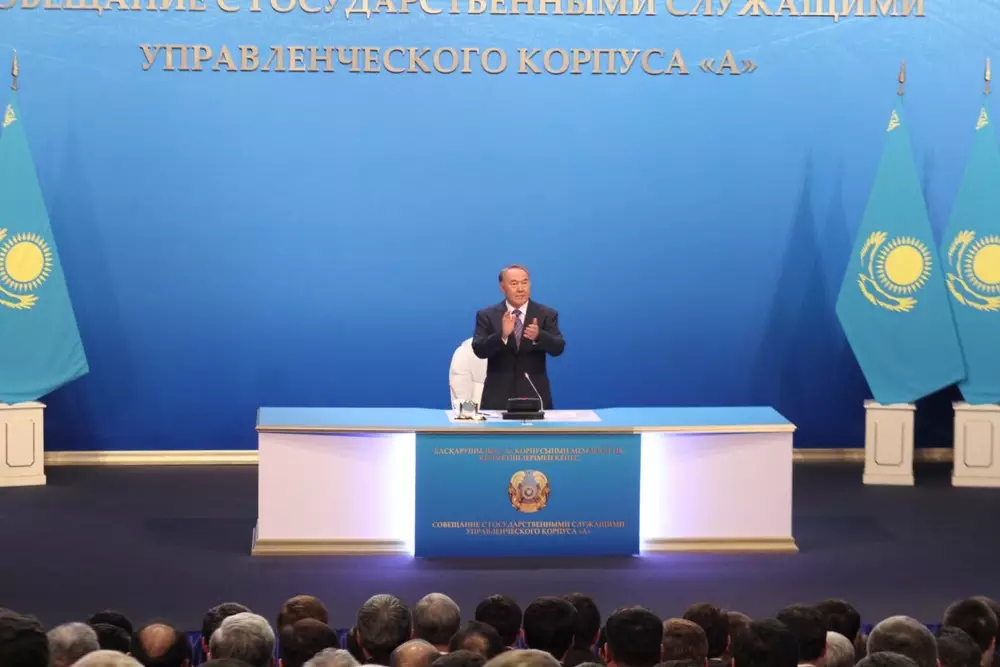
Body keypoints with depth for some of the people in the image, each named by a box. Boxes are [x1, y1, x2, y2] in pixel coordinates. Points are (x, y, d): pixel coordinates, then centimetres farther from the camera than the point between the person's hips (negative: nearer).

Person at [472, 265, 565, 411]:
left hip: (534, 396, 0)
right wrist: (503, 335, -28)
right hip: (498, 398, 0)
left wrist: (538, 336, -29)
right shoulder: (486, 316, 3)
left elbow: (558, 348, -9)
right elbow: (479, 350, -10)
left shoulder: (547, 314, 4)